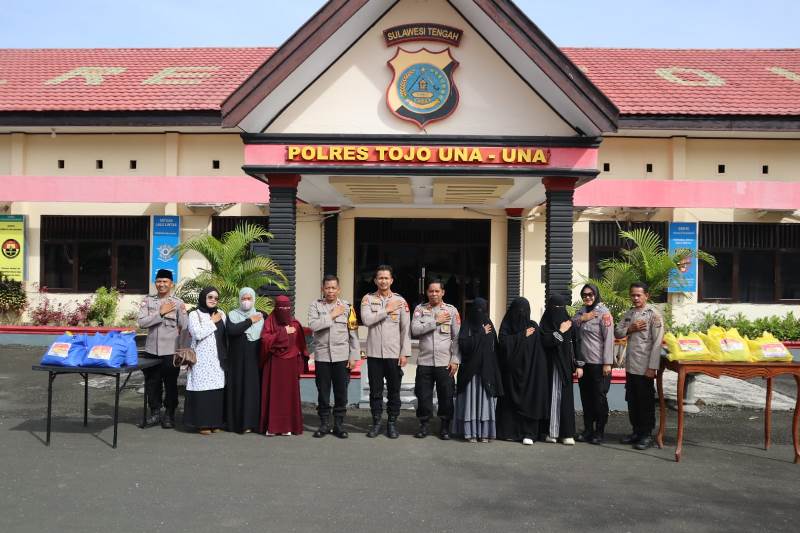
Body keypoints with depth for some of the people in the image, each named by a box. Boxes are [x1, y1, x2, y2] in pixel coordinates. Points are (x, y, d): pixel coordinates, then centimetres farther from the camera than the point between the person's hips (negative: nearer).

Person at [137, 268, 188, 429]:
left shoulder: (178, 302, -2)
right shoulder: (148, 301, 4)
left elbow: (185, 326, -3)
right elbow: (141, 322, -9)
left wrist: (182, 312, -21)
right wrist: (161, 313, -15)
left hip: (170, 351, -2)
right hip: (151, 350, 2)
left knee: (170, 384, 6)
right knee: (152, 384, 10)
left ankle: (169, 414, 19)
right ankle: (155, 413, 24)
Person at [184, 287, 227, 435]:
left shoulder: (221, 314, 14)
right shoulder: (194, 314, 0)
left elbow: (226, 335, 13)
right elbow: (198, 334, -15)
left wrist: (225, 355, 6)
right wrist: (213, 322, -7)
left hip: (218, 360, 4)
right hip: (202, 360, -4)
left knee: (218, 389, 1)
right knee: (202, 389, -6)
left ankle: (216, 422, 11)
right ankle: (202, 423, 2)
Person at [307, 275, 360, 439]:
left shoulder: (347, 306, 3)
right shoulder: (315, 305, 2)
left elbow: (353, 333, 2)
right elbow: (313, 325, -15)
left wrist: (353, 356, -2)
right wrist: (332, 315, -14)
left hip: (342, 356, 0)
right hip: (322, 356, 0)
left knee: (341, 392, 5)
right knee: (323, 392, 7)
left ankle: (339, 424, 17)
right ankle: (324, 424, 20)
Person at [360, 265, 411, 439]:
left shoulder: (400, 301, 3)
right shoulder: (368, 299, 3)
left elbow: (406, 329, 1)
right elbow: (366, 320, -14)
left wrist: (405, 353, -4)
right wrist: (387, 309, -14)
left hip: (394, 354, 0)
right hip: (374, 353, 0)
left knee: (394, 390, 7)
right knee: (375, 390, 8)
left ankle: (392, 423, 18)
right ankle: (376, 422, 19)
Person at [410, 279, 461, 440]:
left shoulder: (452, 310, 4)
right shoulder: (420, 309, 6)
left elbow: (457, 338, 1)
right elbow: (415, 330, -9)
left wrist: (455, 360, -5)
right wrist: (436, 321, -10)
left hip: (445, 362, -1)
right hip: (424, 361, 1)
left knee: (446, 396, 4)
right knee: (423, 395, 5)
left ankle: (445, 426, 18)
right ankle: (424, 425, 20)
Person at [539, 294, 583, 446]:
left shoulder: (569, 323, 6)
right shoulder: (545, 324, 1)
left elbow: (576, 344, 5)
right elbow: (545, 342, -13)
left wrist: (579, 365, 0)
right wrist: (560, 332, -13)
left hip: (566, 365, 1)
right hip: (550, 365, -1)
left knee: (566, 397, -2)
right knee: (552, 396, 0)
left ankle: (567, 433, 1)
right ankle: (551, 432, 6)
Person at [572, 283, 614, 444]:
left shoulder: (603, 312, -9)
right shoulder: (582, 311, 11)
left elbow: (609, 339, -12)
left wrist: (607, 363, -16)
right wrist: (581, 318, -10)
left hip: (598, 363, -6)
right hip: (584, 362, 6)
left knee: (599, 397, 3)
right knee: (586, 396, 12)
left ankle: (599, 432, 14)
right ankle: (588, 429, 22)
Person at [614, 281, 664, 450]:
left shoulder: (654, 314, -9)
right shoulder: (629, 313, 11)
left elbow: (657, 342, -14)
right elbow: (617, 333, 13)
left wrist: (652, 367, -18)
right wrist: (630, 329, -8)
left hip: (645, 367, -6)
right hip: (630, 365, 7)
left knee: (646, 402, 2)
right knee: (632, 401, 13)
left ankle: (647, 435, 12)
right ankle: (636, 431, 25)